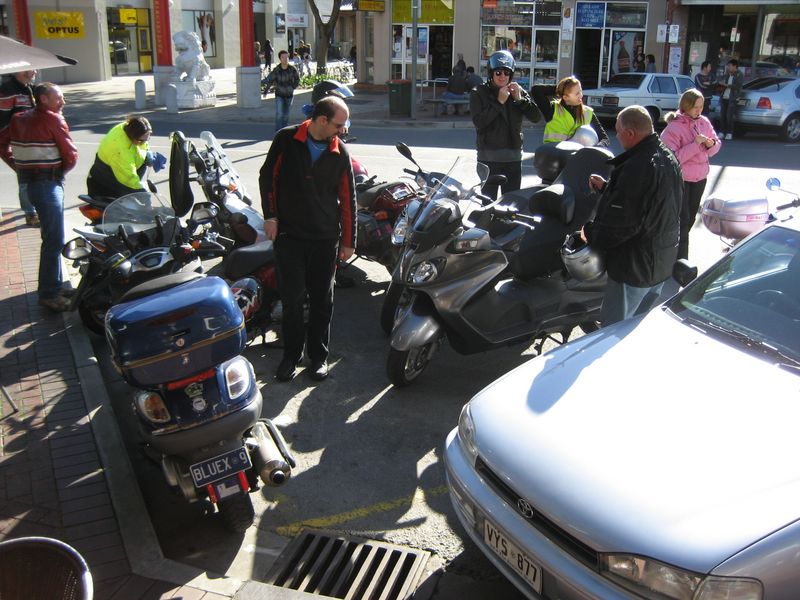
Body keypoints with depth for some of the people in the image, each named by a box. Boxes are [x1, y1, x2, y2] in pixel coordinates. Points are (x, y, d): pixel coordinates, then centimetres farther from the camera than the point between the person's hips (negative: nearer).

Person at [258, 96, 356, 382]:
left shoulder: (340, 153, 1)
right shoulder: (286, 139, -3)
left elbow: (347, 198, 5)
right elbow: (267, 176, 5)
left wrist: (348, 241, 5)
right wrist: (270, 216, -2)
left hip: (325, 239, 1)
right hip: (288, 235, -1)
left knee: (322, 300, 7)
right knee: (292, 298, 2)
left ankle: (318, 355, 21)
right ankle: (291, 353, 18)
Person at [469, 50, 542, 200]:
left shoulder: (517, 91, 9)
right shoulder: (479, 93, -1)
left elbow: (537, 117, 2)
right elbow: (478, 121, -16)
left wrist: (520, 99, -9)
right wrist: (499, 102, -16)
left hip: (513, 157, 3)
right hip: (488, 157, -3)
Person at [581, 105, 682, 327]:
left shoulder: (637, 167, -26)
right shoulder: (668, 158, 6)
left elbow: (620, 222, -27)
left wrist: (590, 232, -10)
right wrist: (606, 187, 19)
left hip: (635, 266, -10)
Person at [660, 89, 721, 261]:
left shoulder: (704, 122, 3)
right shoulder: (674, 127, -17)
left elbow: (716, 144, 12)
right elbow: (673, 157, -24)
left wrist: (711, 145, -11)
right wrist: (695, 144, -26)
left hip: (699, 178, 7)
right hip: (679, 179, -7)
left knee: (690, 218, 17)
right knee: (682, 220, -8)